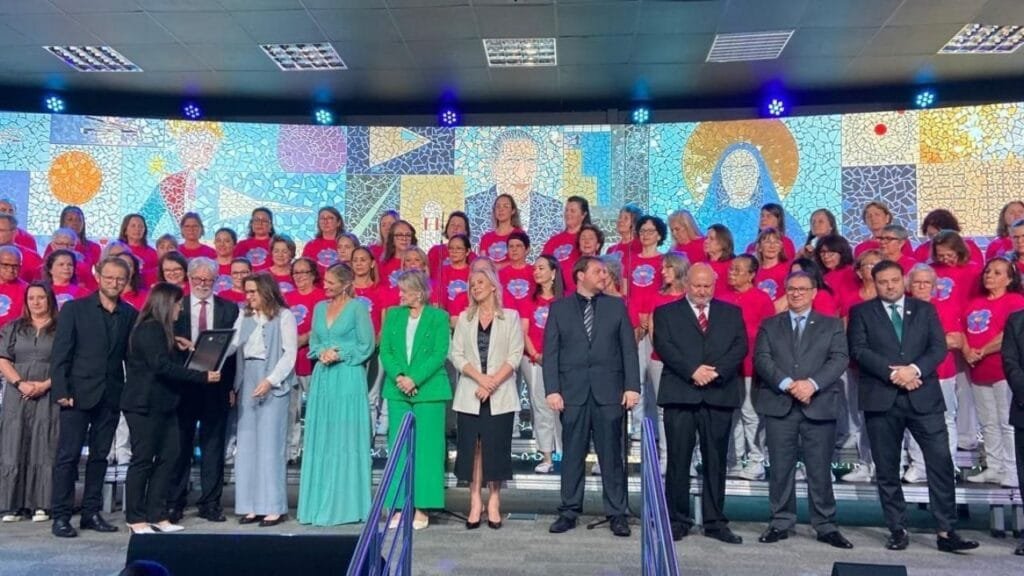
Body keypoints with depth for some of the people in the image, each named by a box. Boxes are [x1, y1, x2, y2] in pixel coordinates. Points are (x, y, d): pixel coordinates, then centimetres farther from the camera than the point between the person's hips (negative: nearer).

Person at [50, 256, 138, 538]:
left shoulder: (130, 315, 7)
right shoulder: (74, 309, 0)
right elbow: (60, 354, -4)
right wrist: (61, 391, -11)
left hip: (111, 396, 3)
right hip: (78, 394, -3)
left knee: (100, 455, 9)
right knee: (68, 455, 0)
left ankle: (91, 513, 17)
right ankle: (61, 516, 8)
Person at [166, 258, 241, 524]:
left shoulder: (229, 309, 7)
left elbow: (234, 346, 3)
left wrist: (231, 385, -3)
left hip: (216, 385, 1)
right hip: (183, 383, 0)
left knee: (213, 444, 5)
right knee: (180, 444, 5)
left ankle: (210, 503, 13)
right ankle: (175, 502, 15)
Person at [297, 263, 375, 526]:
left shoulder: (358, 307, -2)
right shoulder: (320, 308, 15)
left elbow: (366, 346, -5)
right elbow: (313, 343, 17)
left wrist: (339, 354, -11)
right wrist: (322, 352, -4)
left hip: (348, 379, -6)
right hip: (322, 379, 6)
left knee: (346, 441, -2)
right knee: (320, 441, 6)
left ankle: (346, 505, 6)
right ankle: (320, 504, 15)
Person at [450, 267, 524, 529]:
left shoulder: (510, 317, 5)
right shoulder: (464, 318, 12)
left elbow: (515, 355, -2)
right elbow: (456, 354, 3)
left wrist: (493, 382, -13)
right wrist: (480, 378, -11)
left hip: (500, 395, -2)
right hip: (469, 394, 2)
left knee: (496, 447, 0)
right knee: (472, 446, 1)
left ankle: (494, 502, 8)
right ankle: (475, 502, 7)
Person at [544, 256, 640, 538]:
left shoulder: (616, 306, 9)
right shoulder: (559, 308, 7)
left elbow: (628, 349, 5)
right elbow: (550, 352, 3)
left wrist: (632, 386, -4)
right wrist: (552, 390, -6)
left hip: (609, 391, 0)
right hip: (573, 391, 0)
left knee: (611, 455, 4)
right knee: (572, 454, 6)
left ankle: (616, 513, 13)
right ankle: (569, 511, 17)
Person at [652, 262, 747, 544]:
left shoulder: (731, 313, 15)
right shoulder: (666, 313, 10)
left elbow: (740, 346, 3)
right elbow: (664, 346, -4)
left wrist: (717, 371, -12)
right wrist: (692, 371, -16)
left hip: (720, 394, 2)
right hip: (680, 394, -1)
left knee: (716, 462, 6)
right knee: (678, 460, 2)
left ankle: (715, 522, 15)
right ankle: (677, 521, 11)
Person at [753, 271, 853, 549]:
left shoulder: (832, 325, 12)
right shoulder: (769, 325, 13)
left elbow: (839, 359, -1)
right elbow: (761, 359, 1)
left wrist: (812, 384, -16)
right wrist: (787, 384, -14)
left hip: (819, 404, -1)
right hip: (779, 404, 1)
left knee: (820, 469, 2)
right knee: (781, 468, 5)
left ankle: (826, 526, 12)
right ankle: (781, 522, 14)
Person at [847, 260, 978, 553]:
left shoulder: (925, 309, 13)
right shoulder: (861, 312, 7)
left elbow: (939, 347, 2)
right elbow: (859, 350, -5)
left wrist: (914, 369, -15)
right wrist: (892, 373, -16)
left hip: (924, 397, 1)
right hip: (881, 399, -1)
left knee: (941, 463, -3)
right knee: (887, 470, 5)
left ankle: (946, 532, 5)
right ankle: (898, 530, 16)